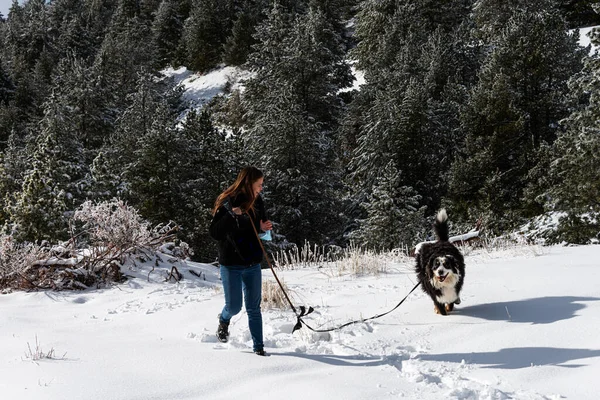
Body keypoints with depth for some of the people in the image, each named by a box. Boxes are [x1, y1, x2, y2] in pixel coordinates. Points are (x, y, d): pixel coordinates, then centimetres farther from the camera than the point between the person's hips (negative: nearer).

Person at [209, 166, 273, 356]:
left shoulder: (257, 202, 3)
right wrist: (231, 216, -31)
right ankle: (224, 320, 37)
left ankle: (258, 347, 14)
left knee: (254, 308, 6)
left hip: (253, 264, 4)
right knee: (234, 306, 2)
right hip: (231, 264, -4)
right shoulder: (226, 203, -14)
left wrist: (264, 227, -4)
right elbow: (215, 233, -17)